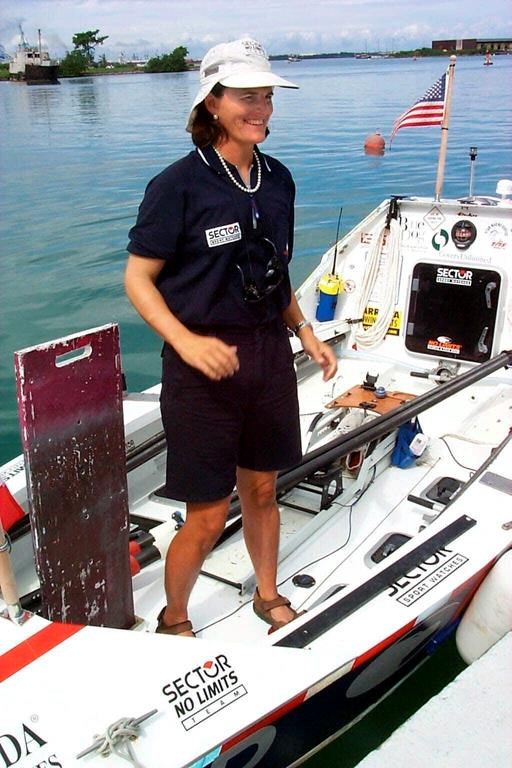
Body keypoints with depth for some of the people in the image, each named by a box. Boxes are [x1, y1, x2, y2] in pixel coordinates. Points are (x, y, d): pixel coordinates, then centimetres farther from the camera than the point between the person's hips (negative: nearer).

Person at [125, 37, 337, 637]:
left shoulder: (278, 179, 7)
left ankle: (268, 596, 44)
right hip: (204, 364, -5)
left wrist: (304, 331, 9)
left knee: (261, 490, 20)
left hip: (268, 355, 6)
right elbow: (137, 278, -11)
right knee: (207, 518, 3)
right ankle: (173, 620, 31)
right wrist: (187, 341, -25)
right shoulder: (178, 184, -12)